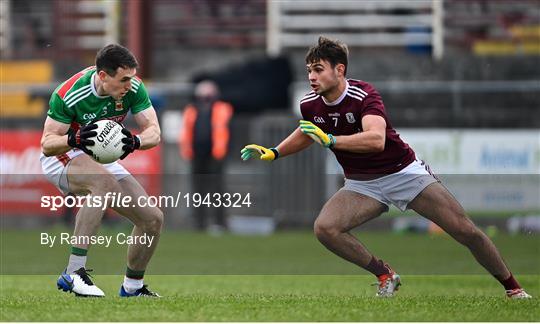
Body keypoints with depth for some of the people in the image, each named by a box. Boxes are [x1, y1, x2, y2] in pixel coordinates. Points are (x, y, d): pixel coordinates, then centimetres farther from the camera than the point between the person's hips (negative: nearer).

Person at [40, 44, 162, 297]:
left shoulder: (133, 88, -16)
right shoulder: (68, 95, -28)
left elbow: (153, 132, -15)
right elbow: (47, 144, -25)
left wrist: (134, 142, -38)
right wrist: (74, 139, -46)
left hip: (101, 159, 6)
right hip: (62, 156, -6)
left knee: (153, 219, -3)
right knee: (104, 181, -39)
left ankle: (132, 286, 22)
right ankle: (73, 273, -39)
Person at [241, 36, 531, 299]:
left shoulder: (364, 95, -24)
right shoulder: (309, 105, -6)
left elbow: (376, 139, -43)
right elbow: (307, 134, 20)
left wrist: (331, 140, -51)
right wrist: (273, 153, 7)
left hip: (404, 173, -4)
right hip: (362, 185, 5)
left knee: (466, 232, -11)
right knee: (324, 228, -25)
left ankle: (513, 288, 10)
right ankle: (385, 276, -6)